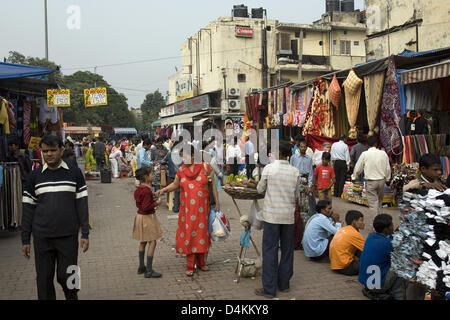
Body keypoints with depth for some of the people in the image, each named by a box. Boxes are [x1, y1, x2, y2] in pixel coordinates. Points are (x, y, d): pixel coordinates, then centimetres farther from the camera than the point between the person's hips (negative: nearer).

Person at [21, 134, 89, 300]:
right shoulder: (34, 176, 6)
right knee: (44, 280, 5)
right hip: (42, 237, 1)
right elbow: (28, 209, 7)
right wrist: (25, 240, 5)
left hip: (68, 236, -1)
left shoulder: (75, 173, 3)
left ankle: (72, 296, 33)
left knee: (66, 277, 4)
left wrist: (85, 233, -2)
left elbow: (82, 205, 3)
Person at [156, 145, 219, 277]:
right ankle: (190, 266, 8)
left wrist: (217, 203, 1)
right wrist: (164, 189, -2)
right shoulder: (181, 169, 4)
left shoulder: (205, 167, -2)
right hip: (187, 209, 1)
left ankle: (201, 262, 22)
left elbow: (213, 185, 2)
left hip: (202, 208, -1)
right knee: (188, 233, 0)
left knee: (202, 231, 6)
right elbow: (175, 184, 16)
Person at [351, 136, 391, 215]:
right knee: (379, 201, 19)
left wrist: (354, 176, 21)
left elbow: (358, 168, 2)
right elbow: (388, 168, 6)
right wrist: (387, 178, 23)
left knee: (373, 203, -1)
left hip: (370, 181, -3)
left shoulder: (364, 154, -8)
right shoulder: (383, 153, -2)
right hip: (381, 180, 3)